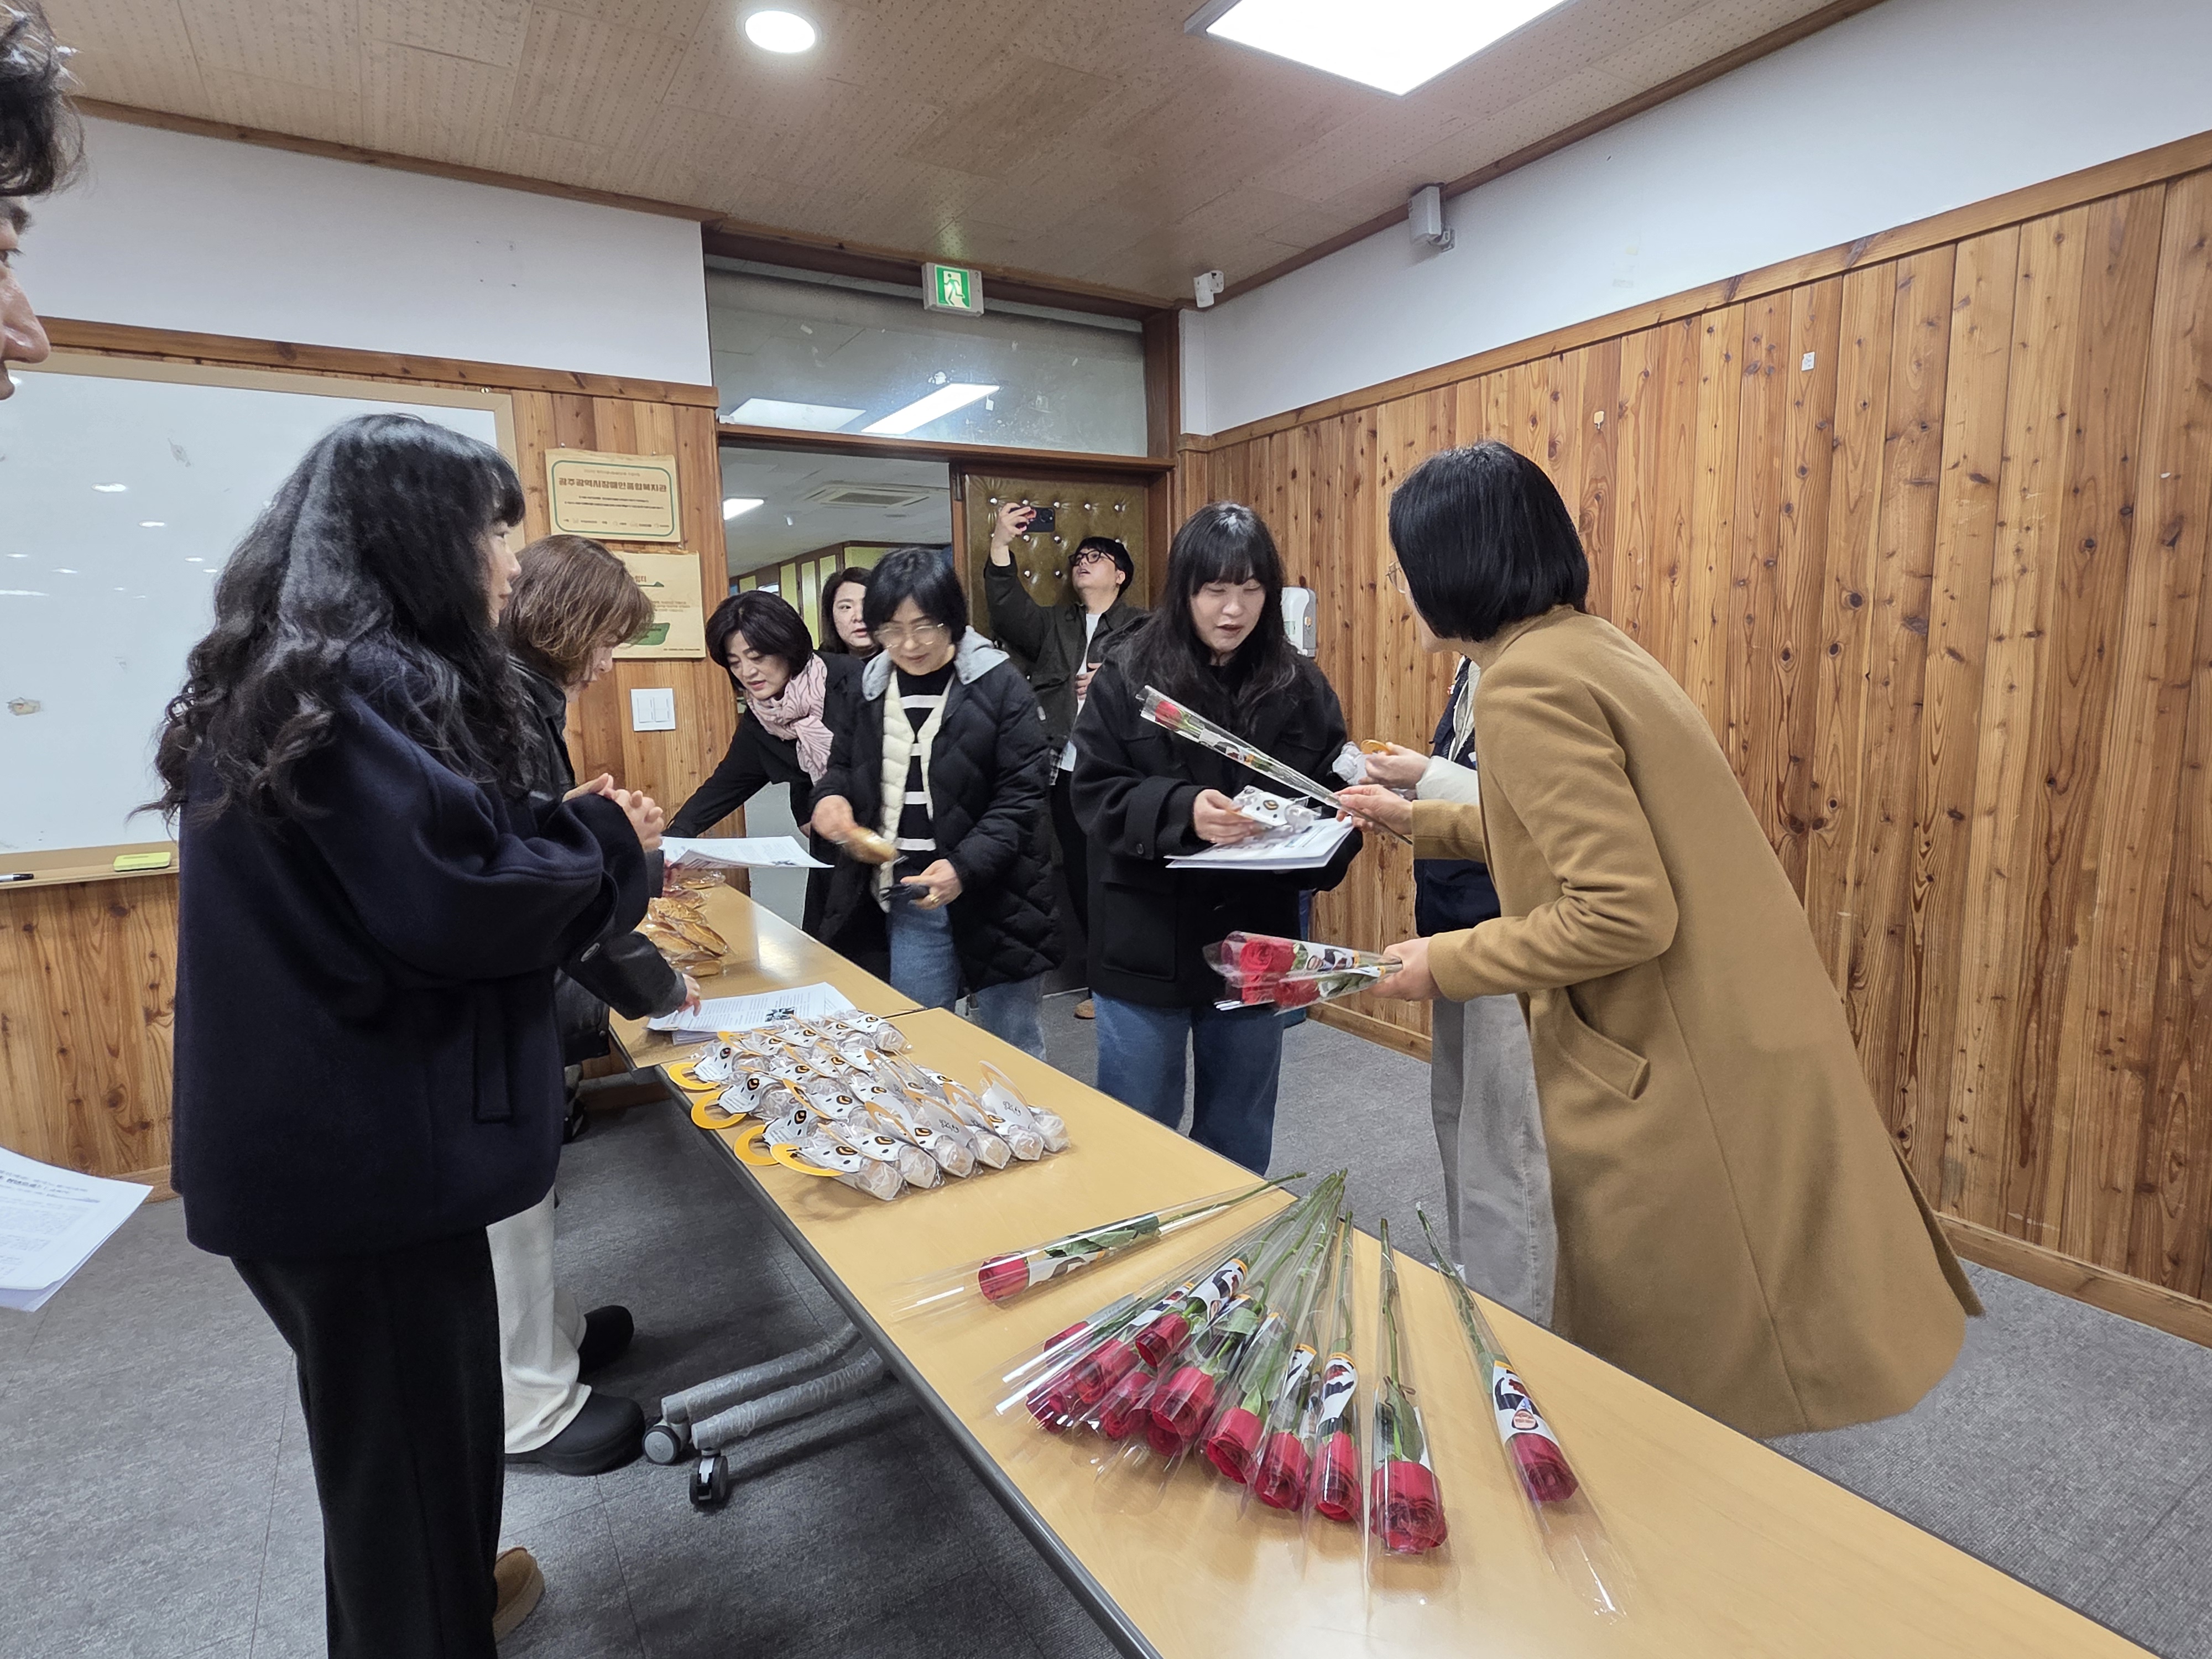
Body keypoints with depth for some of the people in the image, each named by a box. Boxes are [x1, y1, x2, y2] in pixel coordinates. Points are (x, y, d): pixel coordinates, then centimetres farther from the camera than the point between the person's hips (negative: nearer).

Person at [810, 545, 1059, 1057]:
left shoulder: (999, 684, -9)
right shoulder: (869, 686, 6)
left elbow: (1021, 795, -11)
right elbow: (844, 763, 20)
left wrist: (965, 867, -23)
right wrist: (832, 795, -4)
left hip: (992, 896, -4)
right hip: (905, 898, 4)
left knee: (1012, 1050, 10)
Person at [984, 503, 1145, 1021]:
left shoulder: (1142, 629, 4)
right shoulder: (1053, 624, 17)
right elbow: (1009, 615, -1)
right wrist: (1001, 545, -10)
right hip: (1066, 774, 5)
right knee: (1080, 878, 10)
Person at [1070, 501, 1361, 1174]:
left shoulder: (1299, 684, 1)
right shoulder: (1128, 674, -6)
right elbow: (1095, 794, -10)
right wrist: (1182, 810, -27)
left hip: (1254, 942, 2)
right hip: (1147, 943, -2)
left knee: (1240, 1137, 18)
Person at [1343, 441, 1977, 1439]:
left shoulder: (1527, 687, -22)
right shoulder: (1587, 644, 8)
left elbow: (1623, 914, -27)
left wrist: (1445, 965, -14)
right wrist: (1420, 820, 26)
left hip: (1680, 1078, -10)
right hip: (1726, 1041, 10)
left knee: (1657, 1388, 11)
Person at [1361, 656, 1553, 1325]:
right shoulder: (1473, 668, 9)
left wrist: (1429, 778, -21)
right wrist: (1407, 787, 1)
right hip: (1460, 925, 10)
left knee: (1502, 1140, 3)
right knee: (1456, 1110, 22)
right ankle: (1469, 1275, 43)